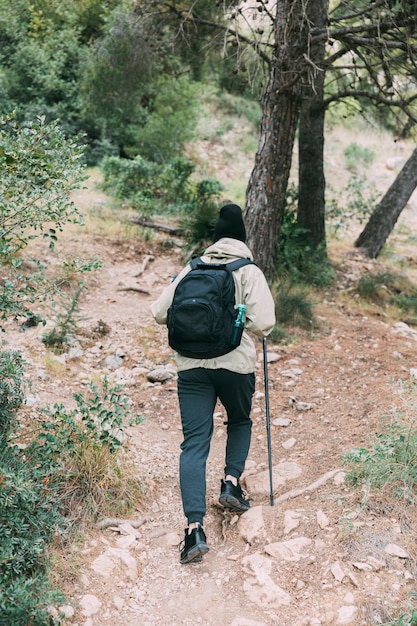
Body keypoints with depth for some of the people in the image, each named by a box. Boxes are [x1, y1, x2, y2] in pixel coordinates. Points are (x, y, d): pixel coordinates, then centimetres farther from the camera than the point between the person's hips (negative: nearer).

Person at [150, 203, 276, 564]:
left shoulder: (192, 269, 7)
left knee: (194, 442, 1)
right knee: (240, 422, 29)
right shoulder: (250, 272, -1)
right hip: (236, 364, -1)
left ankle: (195, 527, -8)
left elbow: (160, 313, 6)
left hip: (191, 366, 1)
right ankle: (232, 482, 15)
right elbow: (263, 323, -13)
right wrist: (260, 329, 11)